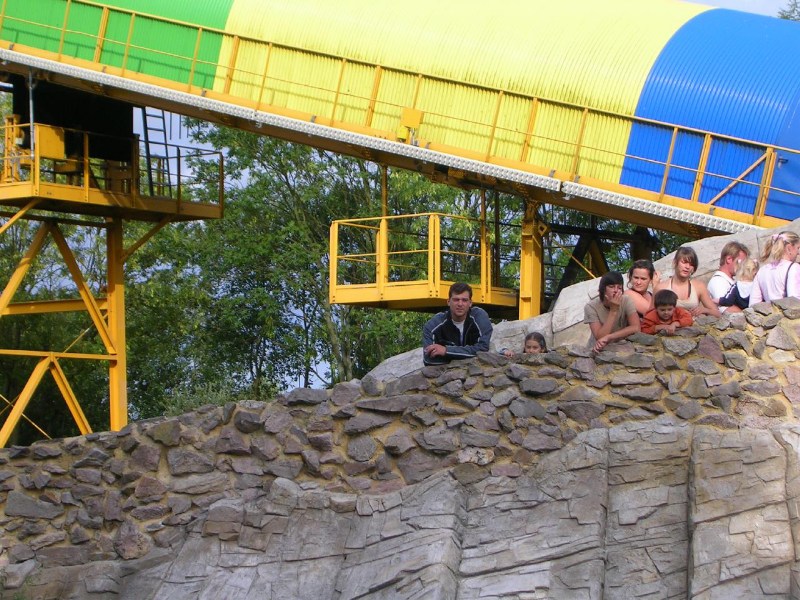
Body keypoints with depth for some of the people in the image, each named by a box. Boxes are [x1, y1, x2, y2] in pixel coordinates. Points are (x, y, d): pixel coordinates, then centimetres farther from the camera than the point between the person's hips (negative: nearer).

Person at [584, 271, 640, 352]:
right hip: (598, 350, -2)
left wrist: (608, 337, -28)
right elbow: (600, 337, -20)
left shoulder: (626, 301, -9)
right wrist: (613, 310, -23)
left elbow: (636, 328, -20)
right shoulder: (591, 307, -13)